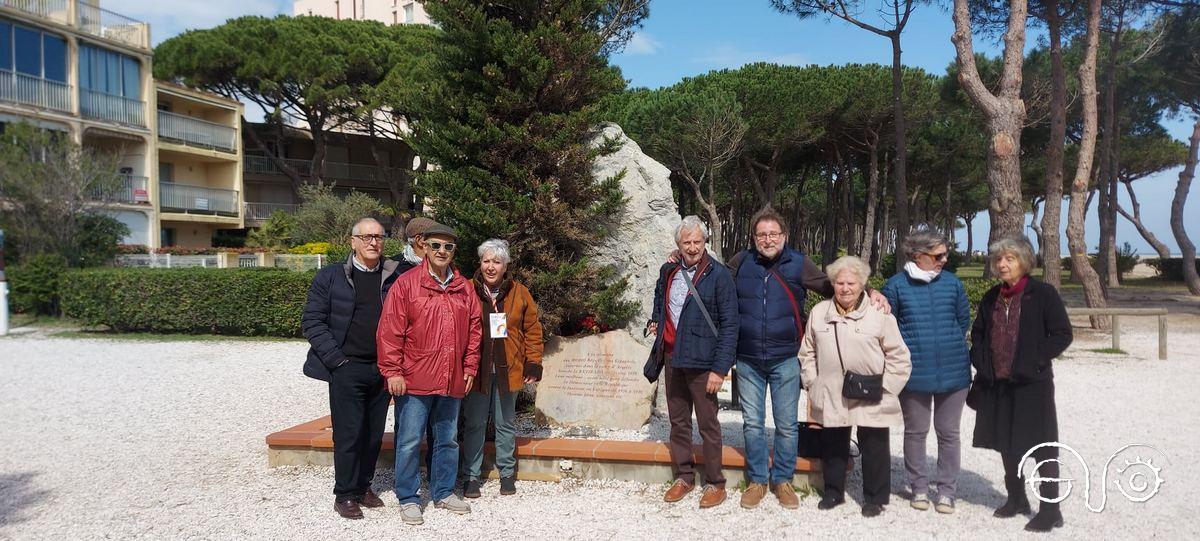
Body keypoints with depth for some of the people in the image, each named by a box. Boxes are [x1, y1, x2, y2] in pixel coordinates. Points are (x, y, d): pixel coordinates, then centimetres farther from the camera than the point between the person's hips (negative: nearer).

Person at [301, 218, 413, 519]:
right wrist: (335, 359, -9)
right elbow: (312, 321, -2)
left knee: (374, 434, 11)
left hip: (382, 369, 3)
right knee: (349, 434, 1)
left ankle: (363, 486, 28)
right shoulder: (330, 277, 0)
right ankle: (344, 495, 15)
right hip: (347, 368, -3)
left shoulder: (395, 276, 6)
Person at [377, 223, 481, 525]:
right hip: (415, 381, -4)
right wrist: (393, 372, -12)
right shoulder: (406, 284, -6)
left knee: (447, 439, 15)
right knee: (409, 441, 3)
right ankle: (408, 499, 18)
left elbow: (474, 329, 12)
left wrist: (470, 367, 8)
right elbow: (389, 331, -9)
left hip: (453, 381, 5)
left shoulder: (464, 288, 7)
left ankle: (443, 492, 30)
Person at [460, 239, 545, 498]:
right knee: (474, 424, 8)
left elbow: (532, 330, 4)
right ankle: (471, 476, 21)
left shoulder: (520, 293, 1)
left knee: (506, 424, 14)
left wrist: (533, 365, -1)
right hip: (476, 369, -1)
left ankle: (507, 473, 28)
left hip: (508, 370, 1)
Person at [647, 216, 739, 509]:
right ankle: (684, 477, 27)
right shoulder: (669, 271, 7)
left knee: (708, 424, 2)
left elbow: (729, 326, -12)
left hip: (702, 362, -6)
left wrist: (719, 369, -16)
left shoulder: (719, 275, -10)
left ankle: (715, 484, 16)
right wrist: (656, 321, 12)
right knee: (678, 422, 14)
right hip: (672, 357, 6)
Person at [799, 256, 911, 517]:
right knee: (832, 446, 15)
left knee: (874, 448, 8)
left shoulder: (879, 314, -6)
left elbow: (898, 356, -3)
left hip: (871, 401, -3)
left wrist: (884, 388, -8)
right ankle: (833, 491, 32)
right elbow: (808, 353, 13)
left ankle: (875, 498, 25)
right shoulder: (819, 312, 5)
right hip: (831, 397, 3)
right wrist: (812, 384, 6)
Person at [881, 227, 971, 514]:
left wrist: (950, 347, 13)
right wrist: (909, 351, 3)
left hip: (953, 371, 2)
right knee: (915, 432, 10)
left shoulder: (952, 283, 1)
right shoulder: (896, 285, -6)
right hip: (914, 373, -2)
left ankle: (946, 490, 22)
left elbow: (964, 321, 12)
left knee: (948, 433, 10)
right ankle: (919, 487, 25)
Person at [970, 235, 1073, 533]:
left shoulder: (1043, 293, -7)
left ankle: (1050, 509, 10)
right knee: (1006, 444, 14)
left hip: (1032, 383, -6)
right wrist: (982, 365, 4)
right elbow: (977, 335, 17)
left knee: (1042, 447, 0)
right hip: (996, 384, 6)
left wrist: (1033, 361, -15)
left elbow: (1062, 335, -8)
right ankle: (1016, 499, 30)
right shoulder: (991, 298, 9)